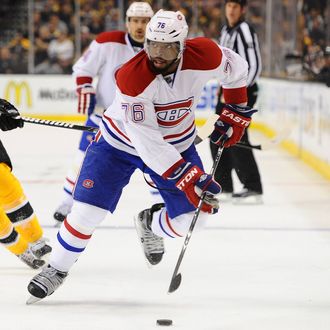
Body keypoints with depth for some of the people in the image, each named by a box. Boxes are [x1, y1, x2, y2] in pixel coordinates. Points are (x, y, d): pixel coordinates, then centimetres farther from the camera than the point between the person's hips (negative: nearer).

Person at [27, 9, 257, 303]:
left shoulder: (204, 56, -26)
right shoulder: (132, 77, -35)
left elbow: (236, 68, -1)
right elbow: (146, 142, -36)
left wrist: (235, 114, 0)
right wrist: (187, 178, -41)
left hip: (177, 143, 3)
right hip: (121, 143, -3)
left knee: (193, 216, -5)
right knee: (87, 212, -10)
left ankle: (150, 224, 28)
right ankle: (57, 268, 14)